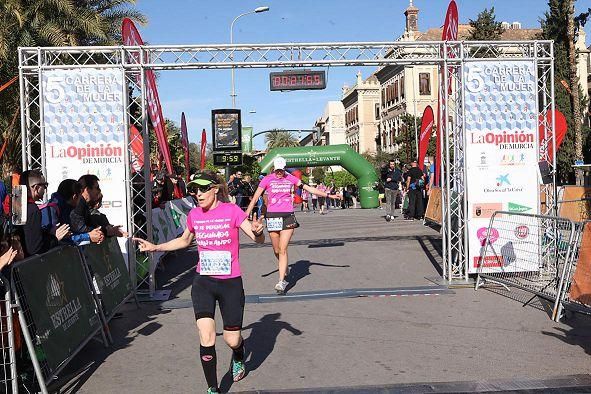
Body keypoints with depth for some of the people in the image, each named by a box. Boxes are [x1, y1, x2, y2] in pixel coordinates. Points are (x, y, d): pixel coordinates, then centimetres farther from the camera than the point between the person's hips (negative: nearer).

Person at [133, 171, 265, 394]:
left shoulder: (231, 210, -12)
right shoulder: (194, 215, 0)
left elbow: (258, 239, -12)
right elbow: (184, 240, 20)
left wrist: (257, 231, -36)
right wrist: (155, 247, 13)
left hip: (230, 283, -2)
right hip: (203, 283, 3)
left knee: (232, 340, 7)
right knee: (206, 339, -9)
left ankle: (238, 359, 45)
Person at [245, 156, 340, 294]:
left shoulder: (290, 178, 6)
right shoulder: (267, 179, 1)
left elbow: (309, 188, 10)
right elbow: (255, 198, 0)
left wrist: (328, 195, 9)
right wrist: (246, 215, -7)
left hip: (288, 216, 0)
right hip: (272, 216, 0)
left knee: (283, 249, -9)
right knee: (276, 250, 7)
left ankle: (281, 282, -9)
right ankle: (285, 270, 35)